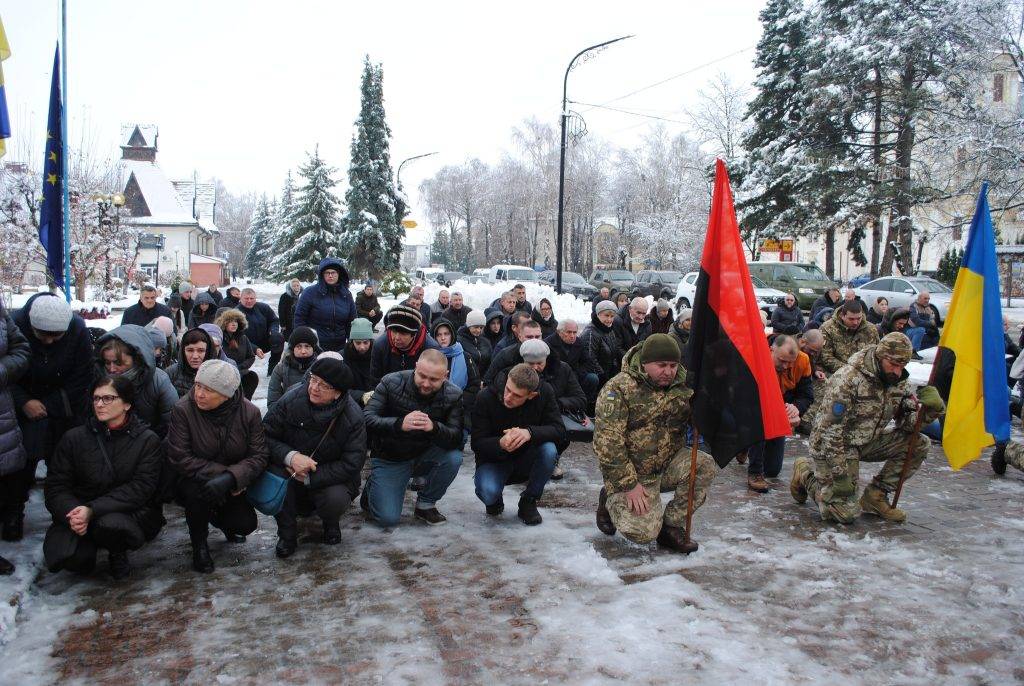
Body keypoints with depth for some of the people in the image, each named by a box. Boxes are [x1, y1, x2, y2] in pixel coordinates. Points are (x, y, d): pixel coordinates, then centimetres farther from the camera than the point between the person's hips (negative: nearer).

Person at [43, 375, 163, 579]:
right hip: (79, 511, 2)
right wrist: (71, 512, -22)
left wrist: (92, 510, -27)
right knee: (62, 555, -27)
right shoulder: (74, 438, 4)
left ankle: (118, 554, 1)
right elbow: (55, 486, 0)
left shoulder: (148, 440, -4)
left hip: (133, 513, -2)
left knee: (111, 523, -36)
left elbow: (140, 489, -14)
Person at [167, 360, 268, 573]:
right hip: (192, 481, -2)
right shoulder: (183, 410, -19)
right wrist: (218, 472, -27)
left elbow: (259, 457, -16)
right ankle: (199, 542, -4)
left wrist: (230, 478, -34)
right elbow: (178, 458, -21)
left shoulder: (249, 412, -14)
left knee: (246, 524, -15)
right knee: (197, 490, -35)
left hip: (232, 487, 2)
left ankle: (218, 517, 25)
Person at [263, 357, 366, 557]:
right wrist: (291, 456, -32)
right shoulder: (292, 399, -15)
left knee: (337, 500, -33)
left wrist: (309, 477, -25)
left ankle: (330, 523, 9)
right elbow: (266, 435, -13)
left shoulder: (353, 417, -19)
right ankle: (287, 534, -8)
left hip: (329, 478, -1)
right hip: (291, 471, 1)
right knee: (274, 472, -31)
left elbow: (351, 464, -20)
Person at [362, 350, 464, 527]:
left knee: (454, 457, -28)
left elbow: (457, 438, -21)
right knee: (388, 518, -16)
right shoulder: (391, 383, -17)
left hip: (424, 457, 2)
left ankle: (425, 505, -2)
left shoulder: (454, 395, -14)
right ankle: (372, 489, 20)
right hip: (389, 459, -2)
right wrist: (400, 424, -42)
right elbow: (367, 419, -23)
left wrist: (434, 427, -44)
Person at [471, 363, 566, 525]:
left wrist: (530, 432, -41)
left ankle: (528, 502, -5)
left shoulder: (544, 393, -17)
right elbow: (477, 443, -18)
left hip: (527, 458, 2)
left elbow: (559, 430, -21)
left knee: (549, 450, -30)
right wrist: (500, 444, -41)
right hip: (495, 459, -2)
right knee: (488, 492, -32)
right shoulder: (486, 397, -21)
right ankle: (494, 500, 10)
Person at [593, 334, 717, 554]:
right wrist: (629, 484, -21)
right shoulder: (618, 389, -16)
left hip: (669, 464, 5)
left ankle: (671, 525, -4)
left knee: (705, 466, -23)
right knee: (643, 532, -20)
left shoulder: (683, 386, 0)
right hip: (633, 472, -5)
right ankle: (611, 500, 14)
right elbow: (607, 442, -20)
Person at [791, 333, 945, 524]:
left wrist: (931, 407, -21)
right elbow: (830, 431, -26)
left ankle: (875, 495, 3)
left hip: (867, 441, 8)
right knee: (845, 513, -14)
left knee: (919, 444, -8)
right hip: (833, 446, -8)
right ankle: (805, 471, 12)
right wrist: (839, 475, -24)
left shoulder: (898, 381, -1)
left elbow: (908, 421, 1)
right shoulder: (847, 379, -26)